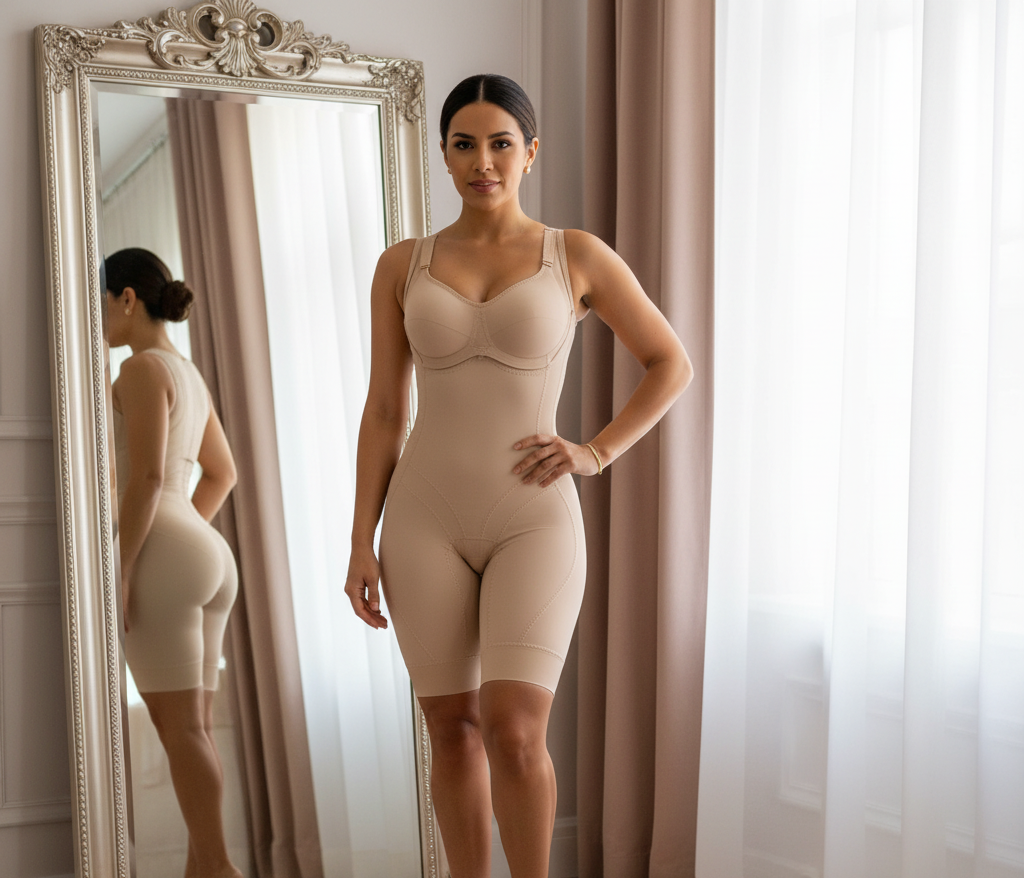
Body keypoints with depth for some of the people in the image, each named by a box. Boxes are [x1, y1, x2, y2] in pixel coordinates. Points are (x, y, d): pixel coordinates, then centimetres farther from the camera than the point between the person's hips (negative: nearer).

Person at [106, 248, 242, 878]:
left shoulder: (144, 369, -8)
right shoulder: (189, 376, 20)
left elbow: (146, 477, -17)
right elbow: (223, 473, 29)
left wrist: (120, 572, -18)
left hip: (159, 562, -9)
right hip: (205, 563, 9)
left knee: (178, 727, -8)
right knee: (193, 728, 6)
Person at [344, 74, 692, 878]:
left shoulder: (579, 256, 1)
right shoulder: (402, 266, 6)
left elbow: (672, 365, 9)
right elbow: (383, 412, 6)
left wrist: (595, 454, -5)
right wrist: (362, 545, 1)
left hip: (534, 525, -2)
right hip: (428, 521, 2)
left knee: (513, 732, -14)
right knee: (453, 728, 7)